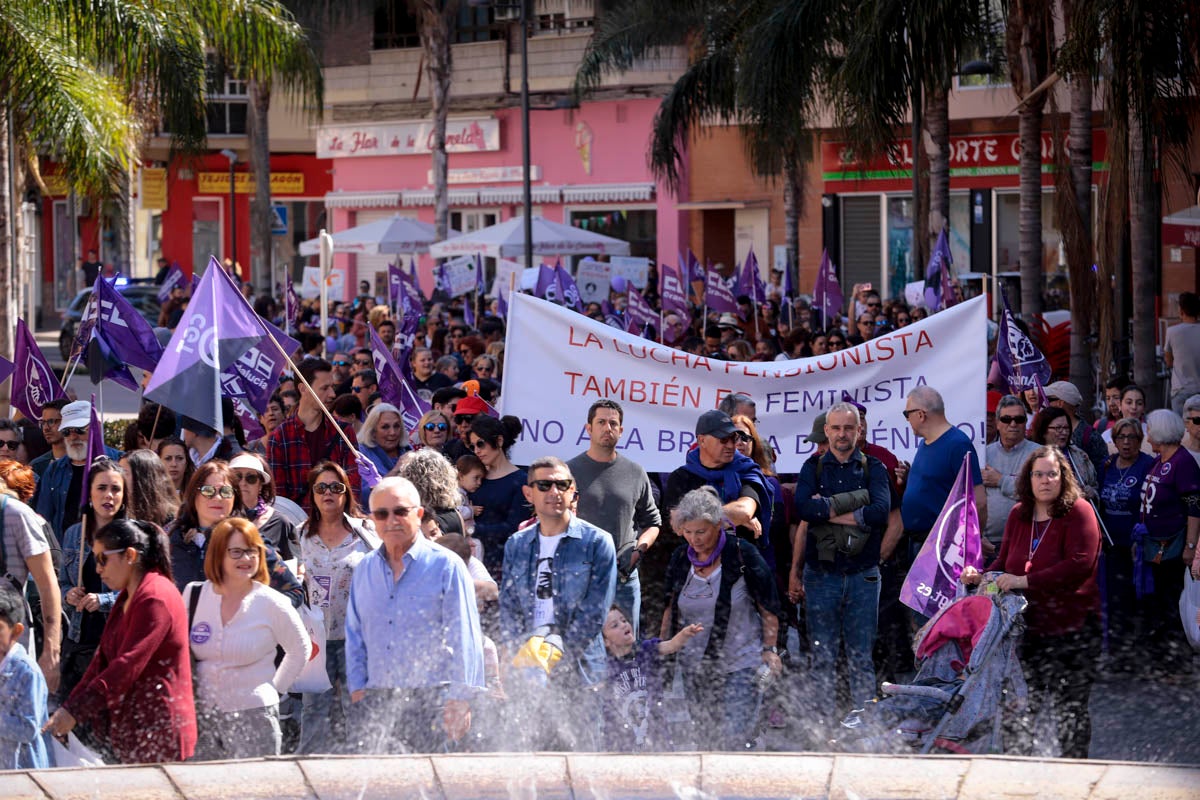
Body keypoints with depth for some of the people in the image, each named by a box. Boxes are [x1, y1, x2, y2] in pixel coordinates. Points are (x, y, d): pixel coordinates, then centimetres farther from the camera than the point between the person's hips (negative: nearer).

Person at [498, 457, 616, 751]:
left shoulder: (597, 542, 1)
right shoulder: (516, 545, 14)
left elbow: (594, 611, -6)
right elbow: (508, 606, 10)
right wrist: (521, 653, -7)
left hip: (578, 671, -3)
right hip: (528, 675, 4)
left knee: (578, 747, -6)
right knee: (531, 748, 2)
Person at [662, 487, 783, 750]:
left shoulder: (742, 555, -10)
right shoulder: (680, 558, 4)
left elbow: (768, 607, -3)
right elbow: (671, 609, 17)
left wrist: (770, 649, -6)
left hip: (739, 663, -5)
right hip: (695, 666, 5)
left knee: (734, 738, -14)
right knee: (704, 737, 5)